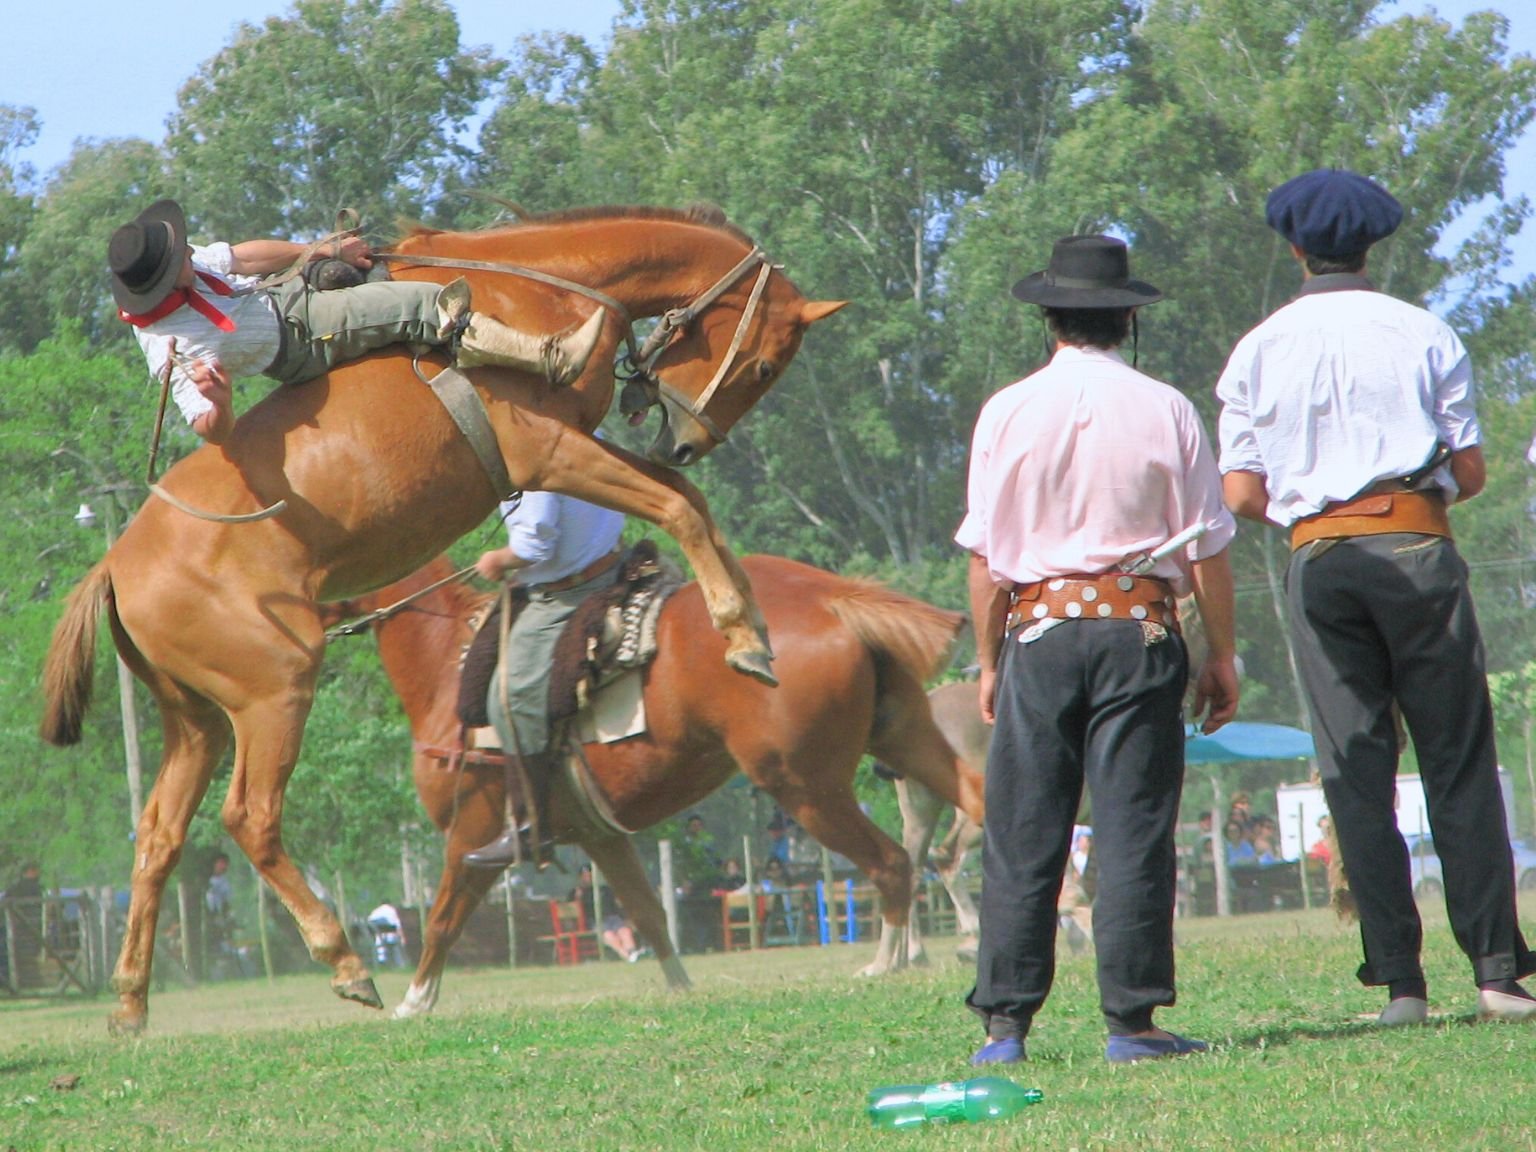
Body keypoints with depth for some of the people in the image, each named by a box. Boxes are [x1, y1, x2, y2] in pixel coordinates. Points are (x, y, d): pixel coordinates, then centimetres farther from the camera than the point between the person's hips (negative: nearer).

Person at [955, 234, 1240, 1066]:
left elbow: (985, 557, 2)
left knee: (1021, 839, 3)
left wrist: (989, 663, 10)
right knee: (1134, 832, 0)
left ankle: (1005, 1022, 0)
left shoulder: (1008, 413, 2)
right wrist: (1221, 655, 9)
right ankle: (1132, 1019, -3)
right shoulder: (1164, 411, 0)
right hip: (1140, 630, -1)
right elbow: (1206, 549, 1)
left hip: (1039, 631, 1)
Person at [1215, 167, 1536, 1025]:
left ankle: (1399, 981, -2)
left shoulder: (1260, 351, 6)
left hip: (1318, 561, 1)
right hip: (1417, 548, -1)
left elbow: (1242, 495, 3)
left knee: (1357, 775, 3)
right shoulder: (1425, 336, 3)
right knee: (1460, 763, 2)